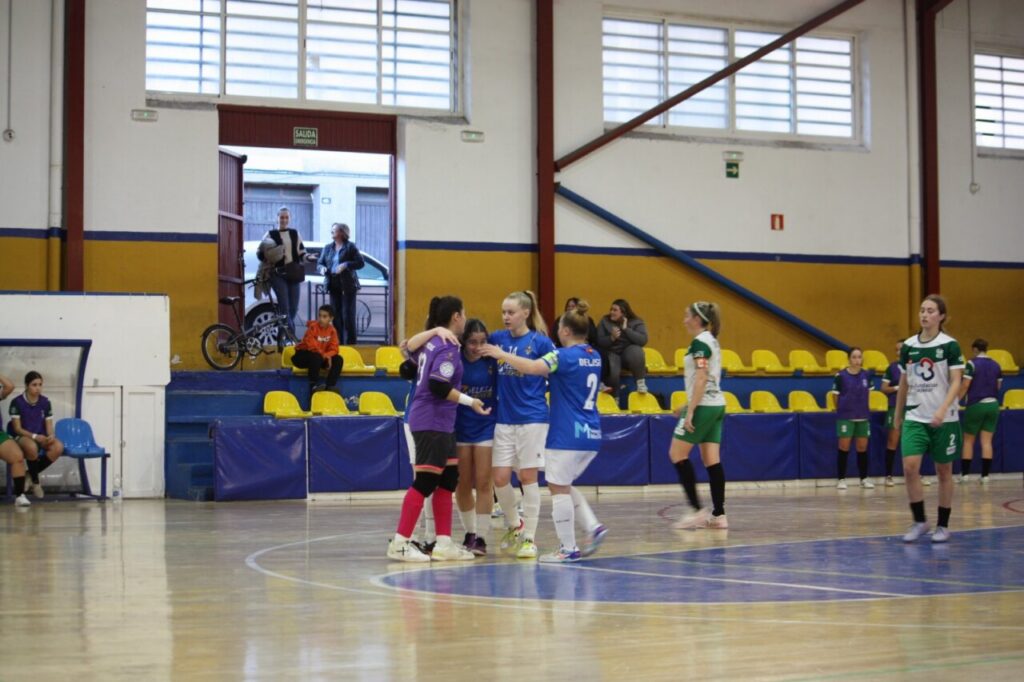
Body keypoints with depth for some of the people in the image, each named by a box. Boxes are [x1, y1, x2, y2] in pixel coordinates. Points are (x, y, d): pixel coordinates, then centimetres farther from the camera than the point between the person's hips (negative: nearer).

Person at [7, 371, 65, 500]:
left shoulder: (45, 402, 3)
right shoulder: (17, 402, -9)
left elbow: (49, 426, 5)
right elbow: (17, 429, -10)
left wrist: (51, 436, -19)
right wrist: (35, 436, -25)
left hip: (41, 437, 4)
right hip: (22, 437, -4)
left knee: (58, 447, -29)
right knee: (32, 447, -41)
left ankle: (31, 474, -7)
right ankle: (35, 481, -15)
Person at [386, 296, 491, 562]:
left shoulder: (431, 342, 10)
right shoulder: (448, 348, -15)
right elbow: (438, 386, -23)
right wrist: (470, 401, -16)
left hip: (439, 423, 10)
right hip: (433, 422, -10)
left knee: (448, 479, 11)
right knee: (425, 481, -7)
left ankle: (444, 543, 12)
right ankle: (400, 543, -6)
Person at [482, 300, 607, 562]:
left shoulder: (565, 356, -13)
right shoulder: (594, 357, 12)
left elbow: (532, 367, -29)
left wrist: (501, 354, -18)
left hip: (567, 435, -8)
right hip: (591, 433, 8)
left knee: (558, 488, 1)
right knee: (565, 486, 20)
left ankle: (568, 549, 3)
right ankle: (594, 528, 6)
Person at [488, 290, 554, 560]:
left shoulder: (540, 341, -5)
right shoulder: (498, 338, 5)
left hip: (532, 419, -4)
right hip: (504, 419, 4)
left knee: (528, 477, 1)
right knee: (500, 477, 1)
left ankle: (529, 537, 11)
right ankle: (514, 524, 26)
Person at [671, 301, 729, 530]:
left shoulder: (699, 342, -13)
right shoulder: (711, 341, 16)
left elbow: (701, 379, -20)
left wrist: (690, 411, -21)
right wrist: (688, 405, 24)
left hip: (703, 406, -9)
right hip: (716, 405, 9)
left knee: (677, 454, -2)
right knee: (712, 460, 6)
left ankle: (697, 509, -5)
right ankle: (718, 515, 4)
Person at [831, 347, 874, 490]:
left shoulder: (866, 375, 2)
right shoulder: (841, 376, -9)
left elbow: (867, 394, 13)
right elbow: (836, 397, 0)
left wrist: (862, 409, 12)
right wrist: (842, 410, 7)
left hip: (863, 417, 3)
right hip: (845, 417, -3)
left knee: (862, 447, 8)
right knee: (844, 447, -2)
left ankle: (864, 478, 18)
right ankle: (841, 479, 6)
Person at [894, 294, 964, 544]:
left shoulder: (949, 345, -6)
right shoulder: (908, 346, 5)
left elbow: (956, 382, -12)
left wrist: (943, 410, -26)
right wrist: (897, 415, 17)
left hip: (944, 419, -3)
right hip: (915, 418, 3)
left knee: (944, 472, 6)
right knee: (910, 467, -12)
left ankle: (943, 526, 17)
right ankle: (919, 521, 2)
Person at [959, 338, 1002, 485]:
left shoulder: (972, 364, -9)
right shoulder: (996, 365, 6)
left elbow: (965, 385, -13)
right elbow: (998, 386, 11)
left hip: (975, 405, -4)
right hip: (992, 405, 4)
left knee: (968, 440, 7)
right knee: (987, 441, 3)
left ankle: (965, 473, 6)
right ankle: (985, 475, -1)